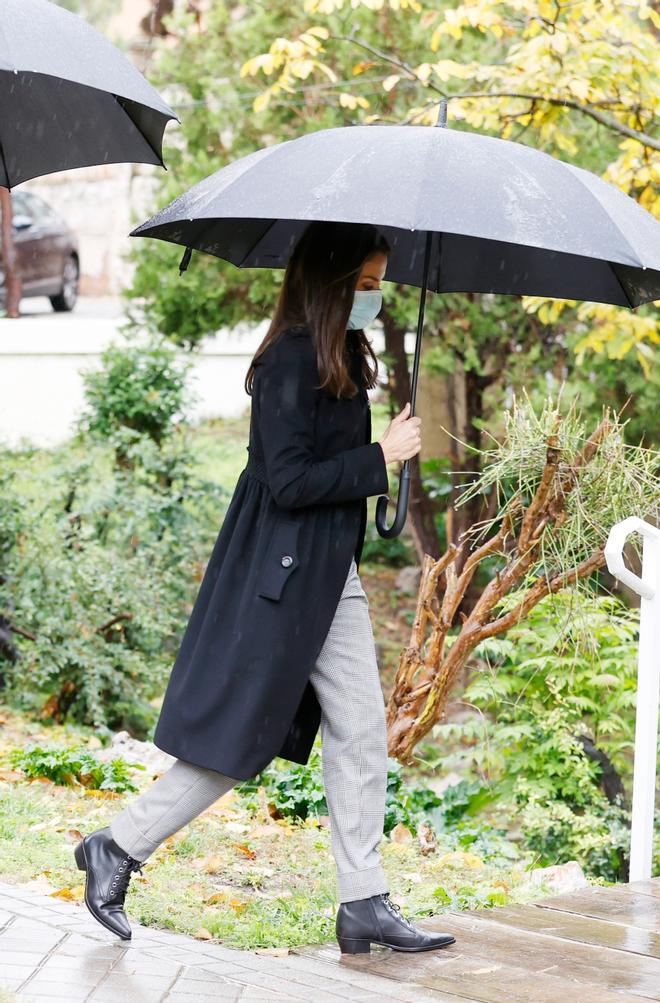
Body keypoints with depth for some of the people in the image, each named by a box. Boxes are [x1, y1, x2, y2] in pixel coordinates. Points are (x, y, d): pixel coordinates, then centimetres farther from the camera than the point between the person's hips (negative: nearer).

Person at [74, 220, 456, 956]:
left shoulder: (340, 358, 11)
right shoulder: (290, 361, -18)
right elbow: (288, 481, -22)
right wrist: (381, 457, -18)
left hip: (330, 576, 10)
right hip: (278, 578, -9)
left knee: (361, 735, 7)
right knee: (234, 740, -2)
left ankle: (364, 903, 11)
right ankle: (116, 849, 13)